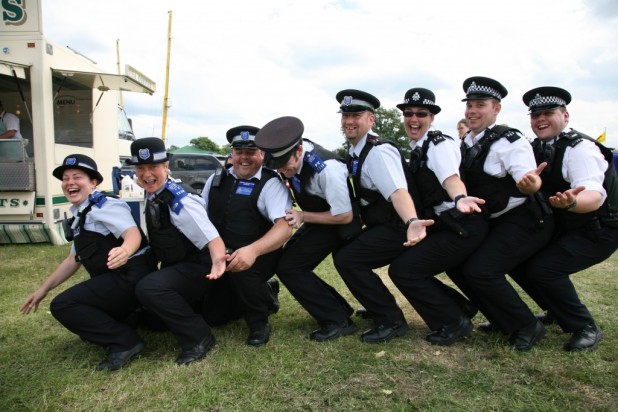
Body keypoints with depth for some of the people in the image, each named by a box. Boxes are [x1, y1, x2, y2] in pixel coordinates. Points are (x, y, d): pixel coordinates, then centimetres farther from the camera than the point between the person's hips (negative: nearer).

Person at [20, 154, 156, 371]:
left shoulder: (104, 206, -13)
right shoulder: (79, 217, 16)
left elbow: (133, 233, -30)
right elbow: (73, 259, 25)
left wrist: (124, 251, -53)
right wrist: (43, 289, 24)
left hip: (132, 276, -10)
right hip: (116, 279, 10)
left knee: (62, 305, -14)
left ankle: (125, 341, -14)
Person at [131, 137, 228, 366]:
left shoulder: (180, 201, -26)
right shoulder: (152, 194, -1)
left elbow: (211, 236, -38)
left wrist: (218, 260, -56)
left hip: (197, 269, -9)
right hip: (173, 268, 9)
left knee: (148, 288, -34)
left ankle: (198, 338, -20)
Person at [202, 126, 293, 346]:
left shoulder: (270, 183, -11)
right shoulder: (216, 179, 7)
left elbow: (284, 226, -25)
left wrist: (253, 250, -42)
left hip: (258, 256, -5)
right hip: (219, 255, 6)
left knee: (240, 268, -36)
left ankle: (259, 322, -8)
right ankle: (262, 294, 19)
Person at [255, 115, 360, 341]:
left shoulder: (327, 169, -36)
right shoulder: (289, 152, -16)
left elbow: (345, 216, -24)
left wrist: (302, 216, -24)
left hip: (337, 223, -8)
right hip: (316, 219, 8)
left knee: (289, 267, -14)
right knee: (288, 263, 5)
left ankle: (337, 321, -5)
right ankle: (340, 308, 16)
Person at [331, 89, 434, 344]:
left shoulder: (379, 151, -20)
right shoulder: (355, 152, 7)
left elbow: (398, 191, -34)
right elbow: (363, 192, 20)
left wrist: (411, 223, -53)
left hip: (396, 228, -10)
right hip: (380, 226, 10)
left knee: (346, 259, -19)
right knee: (345, 252, 17)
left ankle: (391, 321, -7)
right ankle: (378, 304, 29)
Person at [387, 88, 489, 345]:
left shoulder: (440, 144, -13)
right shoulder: (416, 149, 12)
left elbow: (451, 178, -32)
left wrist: (459, 199, -52)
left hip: (461, 227, -9)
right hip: (442, 226, 9)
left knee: (402, 269, -12)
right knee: (411, 268, 12)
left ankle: (454, 323, 2)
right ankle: (462, 308, 24)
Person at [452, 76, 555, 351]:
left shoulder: (509, 141, -17)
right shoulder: (466, 143, 6)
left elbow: (527, 180, -29)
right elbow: (463, 182, 13)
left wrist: (531, 184, -50)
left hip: (523, 221, -8)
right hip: (491, 222, 9)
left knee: (480, 270, -21)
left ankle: (527, 327, 4)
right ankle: (502, 320, 20)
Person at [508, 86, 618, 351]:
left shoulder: (580, 148, -22)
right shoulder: (537, 148, 1)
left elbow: (595, 196, -37)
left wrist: (572, 202, -57)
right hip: (562, 229, 8)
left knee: (542, 268, -24)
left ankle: (586, 329, -1)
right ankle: (557, 312, 24)